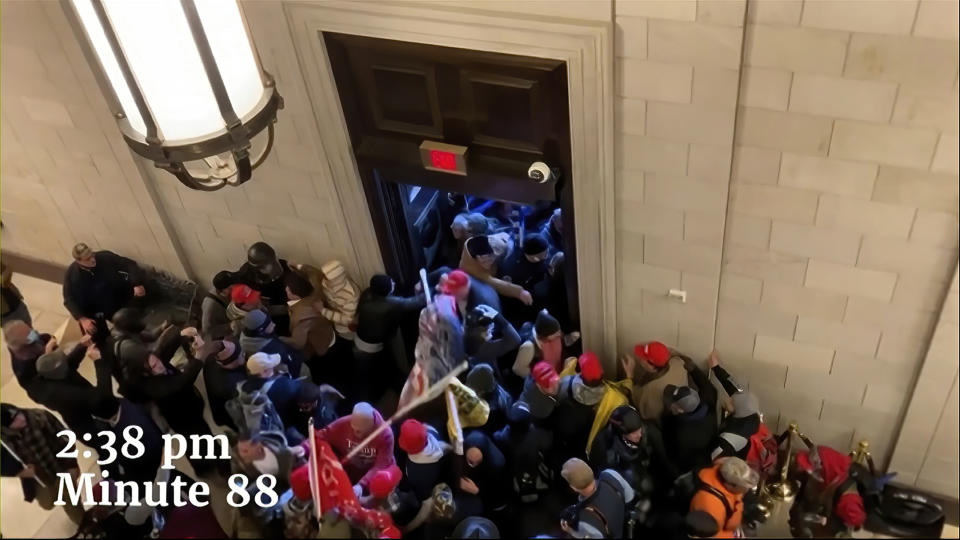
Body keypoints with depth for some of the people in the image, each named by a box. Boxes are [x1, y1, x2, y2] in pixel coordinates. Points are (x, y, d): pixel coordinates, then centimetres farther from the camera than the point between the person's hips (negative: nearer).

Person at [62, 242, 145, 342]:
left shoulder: (105, 256, -18)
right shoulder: (71, 275, -16)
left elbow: (129, 265, -17)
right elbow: (69, 301, -12)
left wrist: (137, 284, -34)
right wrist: (82, 319, -27)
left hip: (119, 303, 0)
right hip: (94, 313, 0)